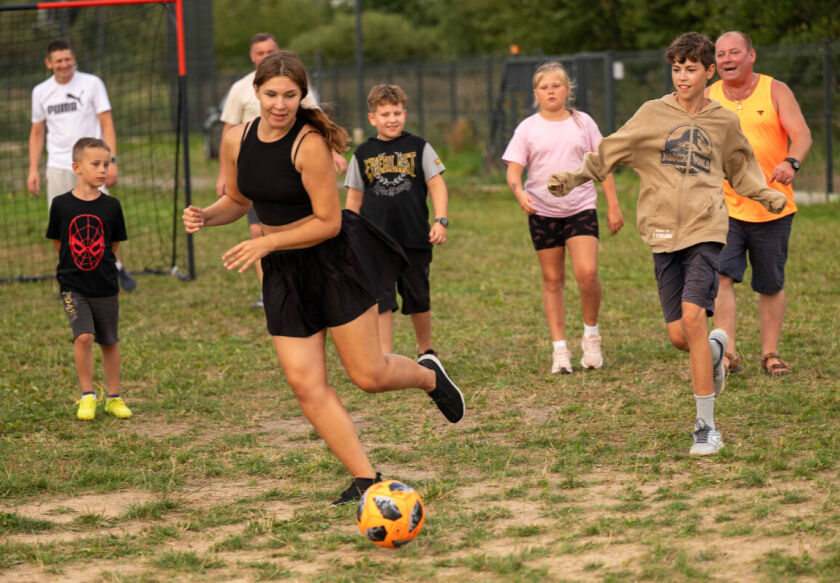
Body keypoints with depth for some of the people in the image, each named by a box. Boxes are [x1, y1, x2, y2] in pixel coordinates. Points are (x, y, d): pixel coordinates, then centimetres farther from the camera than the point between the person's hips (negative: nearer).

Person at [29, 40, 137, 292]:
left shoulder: (91, 84, 0)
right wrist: (33, 170, 8)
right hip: (58, 167, 3)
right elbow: (37, 132, 16)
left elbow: (107, 124, 0)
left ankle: (117, 267, 11)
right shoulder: (41, 92, 8)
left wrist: (111, 160, -9)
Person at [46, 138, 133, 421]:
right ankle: (87, 396, -1)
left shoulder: (111, 206, -3)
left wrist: (103, 267, 6)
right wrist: (75, 265, 8)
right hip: (73, 286, -2)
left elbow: (114, 245, 8)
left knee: (109, 342, 10)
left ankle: (114, 398, 24)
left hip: (105, 286, 2)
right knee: (83, 336, -16)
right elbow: (57, 241, 7)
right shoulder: (62, 204, -6)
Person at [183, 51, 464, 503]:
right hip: (283, 270, 6)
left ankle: (428, 375, 32)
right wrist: (205, 217, -5)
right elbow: (237, 200, 15)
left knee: (368, 375, -2)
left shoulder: (310, 143, -21)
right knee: (305, 384, -3)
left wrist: (266, 244, -22)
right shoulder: (236, 140, -2)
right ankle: (365, 480, 5)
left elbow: (328, 222, -19)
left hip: (335, 259, -6)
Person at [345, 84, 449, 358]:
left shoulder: (419, 148, 3)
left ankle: (426, 351, 30)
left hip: (415, 238, 0)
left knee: (418, 301, 11)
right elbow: (354, 198, 12)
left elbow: (436, 185, 2)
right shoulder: (363, 154, 5)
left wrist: (441, 220, -10)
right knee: (380, 302, -6)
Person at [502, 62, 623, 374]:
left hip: (581, 207, -1)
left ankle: (591, 335, 6)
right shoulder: (528, 129, 2)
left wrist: (613, 206, 5)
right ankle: (559, 349, 11)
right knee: (552, 280, 5)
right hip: (543, 211, 1)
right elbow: (513, 170, -4)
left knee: (587, 272, -17)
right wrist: (519, 192, -25)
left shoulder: (582, 122, 5)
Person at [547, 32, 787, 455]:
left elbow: (740, 169, 27)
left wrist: (768, 196, 15)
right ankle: (715, 348, 38)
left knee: (692, 316, -19)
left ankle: (706, 426, -13)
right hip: (664, 232, 1)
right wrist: (572, 178, -7)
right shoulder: (653, 114, 4)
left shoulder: (724, 122, 9)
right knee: (678, 336, -1)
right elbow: (609, 154, 5)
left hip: (705, 229, -1)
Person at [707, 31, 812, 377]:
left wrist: (791, 163, -31)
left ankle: (770, 354, 18)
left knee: (771, 285, 6)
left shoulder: (775, 91, 0)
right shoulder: (708, 99, 6)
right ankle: (728, 354, -15)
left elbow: (801, 134, -11)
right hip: (724, 207, 1)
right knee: (721, 275, -16)